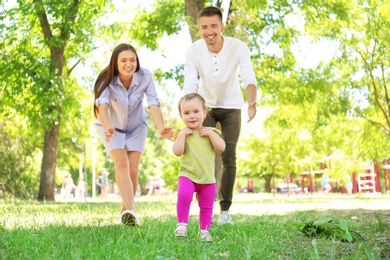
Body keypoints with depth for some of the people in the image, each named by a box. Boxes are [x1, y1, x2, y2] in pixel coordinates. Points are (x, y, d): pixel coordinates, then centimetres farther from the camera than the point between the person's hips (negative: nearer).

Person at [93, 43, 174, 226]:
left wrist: (161, 128, -51)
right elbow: (102, 104, -42)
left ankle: (125, 211, 13)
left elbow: (153, 103, -33)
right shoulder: (107, 80, -27)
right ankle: (131, 211, -34)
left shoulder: (145, 76, -23)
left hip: (136, 128, 2)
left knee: (133, 169, -7)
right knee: (122, 163, -22)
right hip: (112, 128, -2)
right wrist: (106, 127, -62)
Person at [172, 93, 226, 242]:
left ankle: (204, 230, 26)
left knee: (206, 206, 10)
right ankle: (182, 223, -15)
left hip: (208, 177, 2)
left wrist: (211, 133, -13)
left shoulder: (210, 132, 4)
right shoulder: (183, 133, 0)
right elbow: (177, 152, -14)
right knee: (184, 195, -29)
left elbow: (221, 148, -9)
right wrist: (182, 134, -17)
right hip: (187, 175, -2)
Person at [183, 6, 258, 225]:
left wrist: (252, 102, -55)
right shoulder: (193, 51, -21)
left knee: (229, 156, -7)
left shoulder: (238, 47, -24)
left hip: (231, 107, -1)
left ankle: (225, 209, 3)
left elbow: (249, 78, -35)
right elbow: (190, 84, -25)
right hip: (206, 106, 1)